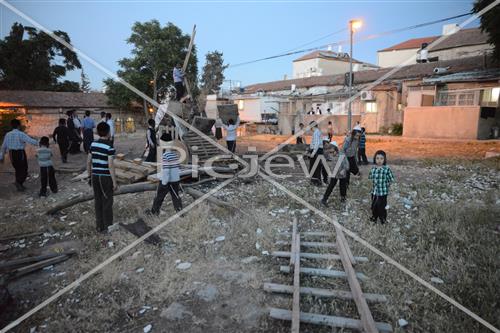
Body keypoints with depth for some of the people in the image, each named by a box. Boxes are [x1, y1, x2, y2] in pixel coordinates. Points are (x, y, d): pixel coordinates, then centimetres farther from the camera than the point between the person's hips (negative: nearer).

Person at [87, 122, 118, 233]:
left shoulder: (93, 144, 5)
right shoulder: (109, 147, -15)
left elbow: (88, 162, 9)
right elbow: (110, 166, -18)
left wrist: (90, 176, 20)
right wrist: (114, 182, -13)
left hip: (95, 176, 6)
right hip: (105, 177, -6)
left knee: (98, 201, 13)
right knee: (107, 202, 6)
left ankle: (99, 226, 22)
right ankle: (107, 226, 14)